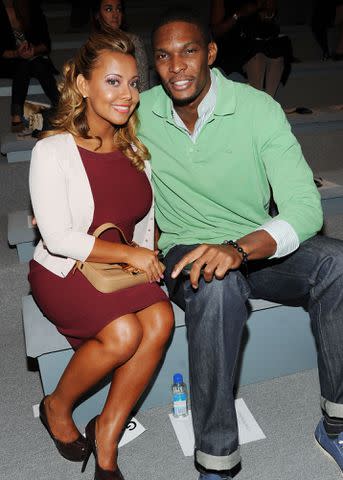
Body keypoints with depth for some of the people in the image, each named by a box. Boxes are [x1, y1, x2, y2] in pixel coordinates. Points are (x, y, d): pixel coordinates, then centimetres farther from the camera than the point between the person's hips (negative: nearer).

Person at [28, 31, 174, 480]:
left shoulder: (136, 151, 5)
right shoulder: (53, 151, -11)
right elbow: (57, 238, -16)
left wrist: (147, 258, -1)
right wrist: (128, 253, -19)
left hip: (125, 268, 5)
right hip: (61, 272, -4)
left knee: (159, 319, -26)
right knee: (123, 332, -30)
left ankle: (107, 434, -6)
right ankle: (56, 408, 3)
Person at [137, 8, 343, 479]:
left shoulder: (259, 109, -12)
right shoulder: (140, 113, -5)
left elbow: (305, 207, -20)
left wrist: (240, 248, -38)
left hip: (257, 246, 1)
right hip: (187, 251, 0)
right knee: (217, 286, -38)